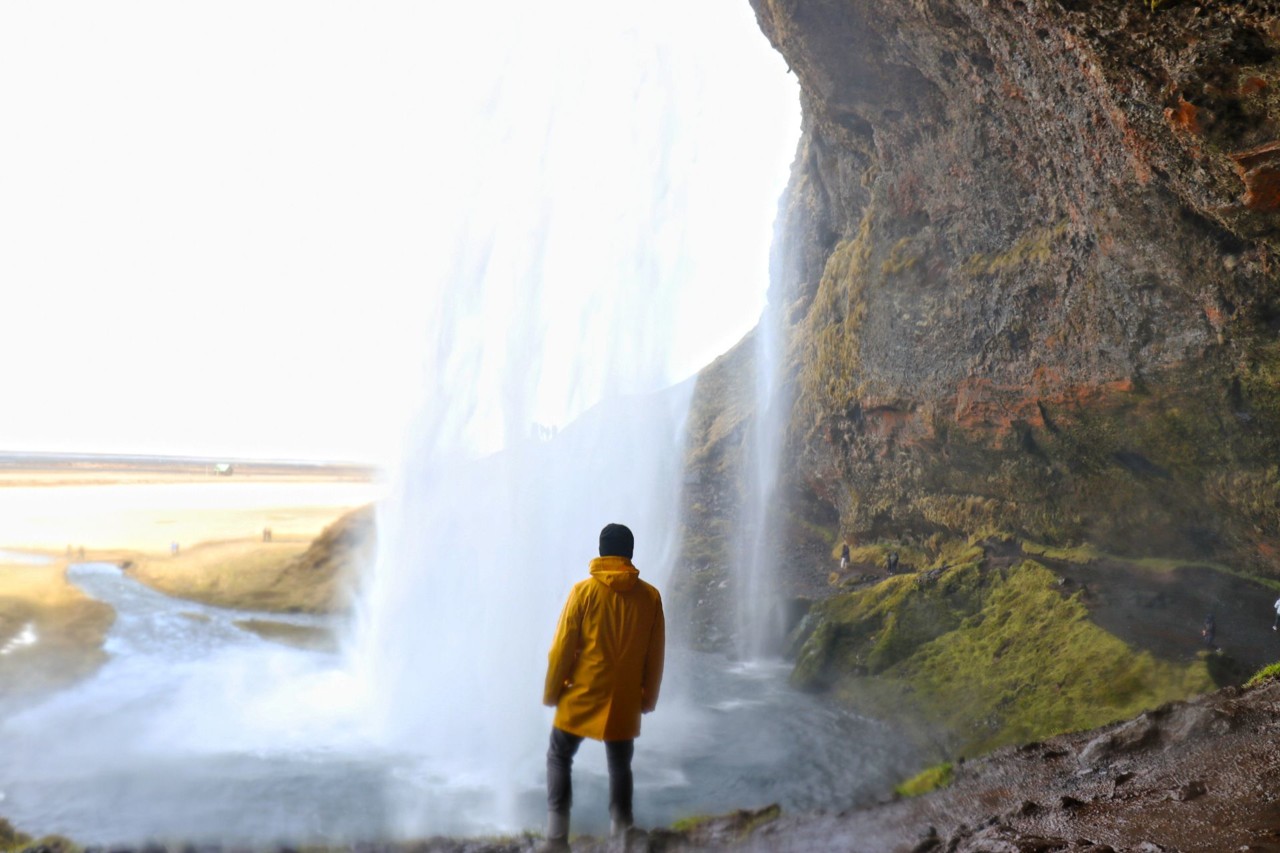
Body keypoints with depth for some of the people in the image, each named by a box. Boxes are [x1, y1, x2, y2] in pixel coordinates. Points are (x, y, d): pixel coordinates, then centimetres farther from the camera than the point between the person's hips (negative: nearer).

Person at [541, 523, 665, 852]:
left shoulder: (584, 591, -9)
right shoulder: (650, 596, -2)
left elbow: (562, 648, -7)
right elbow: (655, 655, 3)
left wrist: (551, 692, 4)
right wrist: (648, 698, 15)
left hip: (582, 697, -2)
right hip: (625, 701, 2)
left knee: (559, 758, 12)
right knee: (620, 766, 16)